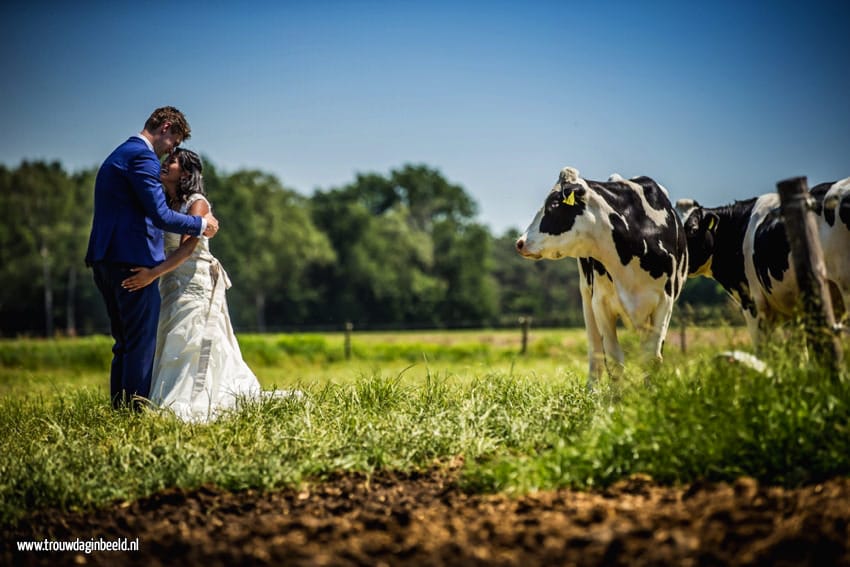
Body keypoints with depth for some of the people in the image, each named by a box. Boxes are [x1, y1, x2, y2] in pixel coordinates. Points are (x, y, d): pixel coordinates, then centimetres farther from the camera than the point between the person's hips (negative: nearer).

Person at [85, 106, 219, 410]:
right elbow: (160, 216, -16)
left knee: (124, 343, 14)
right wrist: (200, 224, -3)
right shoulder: (142, 157, -10)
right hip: (133, 260, -10)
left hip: (105, 260, 10)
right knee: (143, 342, -6)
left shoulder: (117, 155, 22)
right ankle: (137, 408, -6)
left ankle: (119, 408, 15)